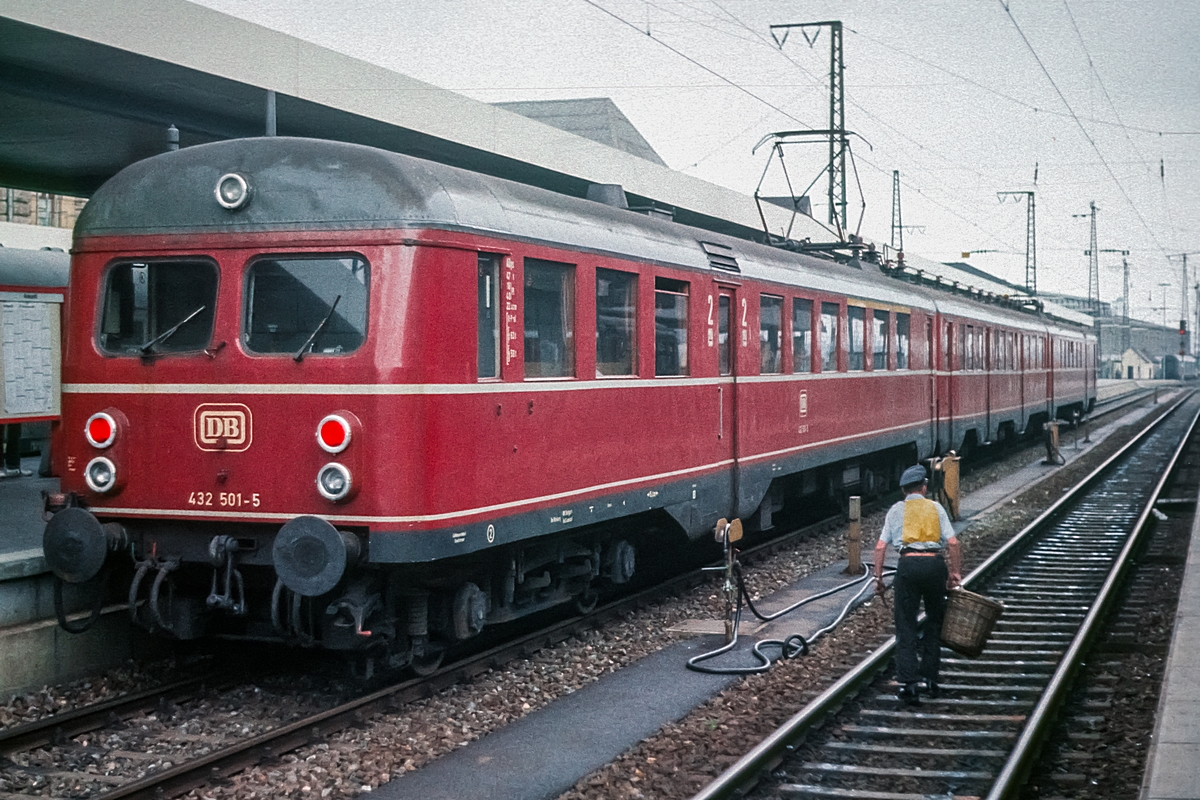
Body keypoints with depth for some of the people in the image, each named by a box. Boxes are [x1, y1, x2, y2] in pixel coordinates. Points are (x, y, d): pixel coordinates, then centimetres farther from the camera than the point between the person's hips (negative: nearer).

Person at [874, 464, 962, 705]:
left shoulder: (896, 510, 15)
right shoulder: (935, 508, 15)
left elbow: (880, 546, 7)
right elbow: (952, 542, 4)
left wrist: (878, 577, 11)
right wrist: (956, 572, 10)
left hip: (908, 563, -1)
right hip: (935, 564, 1)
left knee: (906, 626, 1)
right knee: (934, 622, 16)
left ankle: (908, 682, -10)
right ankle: (928, 678, 16)